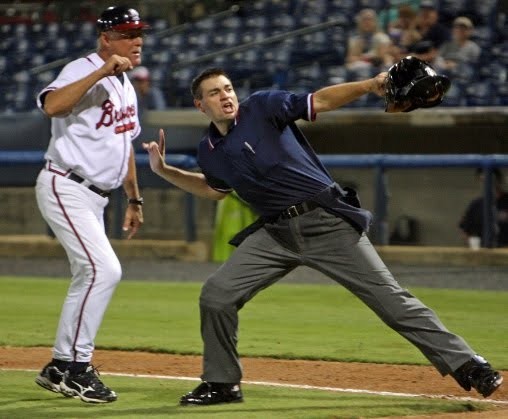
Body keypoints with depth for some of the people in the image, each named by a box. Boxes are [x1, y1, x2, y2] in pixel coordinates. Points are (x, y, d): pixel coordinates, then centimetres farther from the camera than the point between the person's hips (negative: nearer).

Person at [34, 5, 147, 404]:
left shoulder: (125, 86, 15)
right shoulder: (83, 71, -14)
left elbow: (125, 144, 24)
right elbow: (51, 105, -35)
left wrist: (134, 200, 24)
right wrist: (102, 71, -36)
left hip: (95, 198, 10)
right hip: (65, 188, -10)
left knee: (91, 278, 13)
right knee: (104, 269, -19)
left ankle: (60, 367, 23)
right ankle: (76, 364, -11)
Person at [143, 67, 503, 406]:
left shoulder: (262, 107, -3)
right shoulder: (210, 151, 12)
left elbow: (320, 101, -11)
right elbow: (216, 189, 31)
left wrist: (368, 86, -25)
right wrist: (164, 171, 22)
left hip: (327, 221, -5)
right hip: (275, 234, 5)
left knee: (389, 298, -7)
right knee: (216, 295, -6)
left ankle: (466, 366, -5)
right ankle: (222, 384, 11)